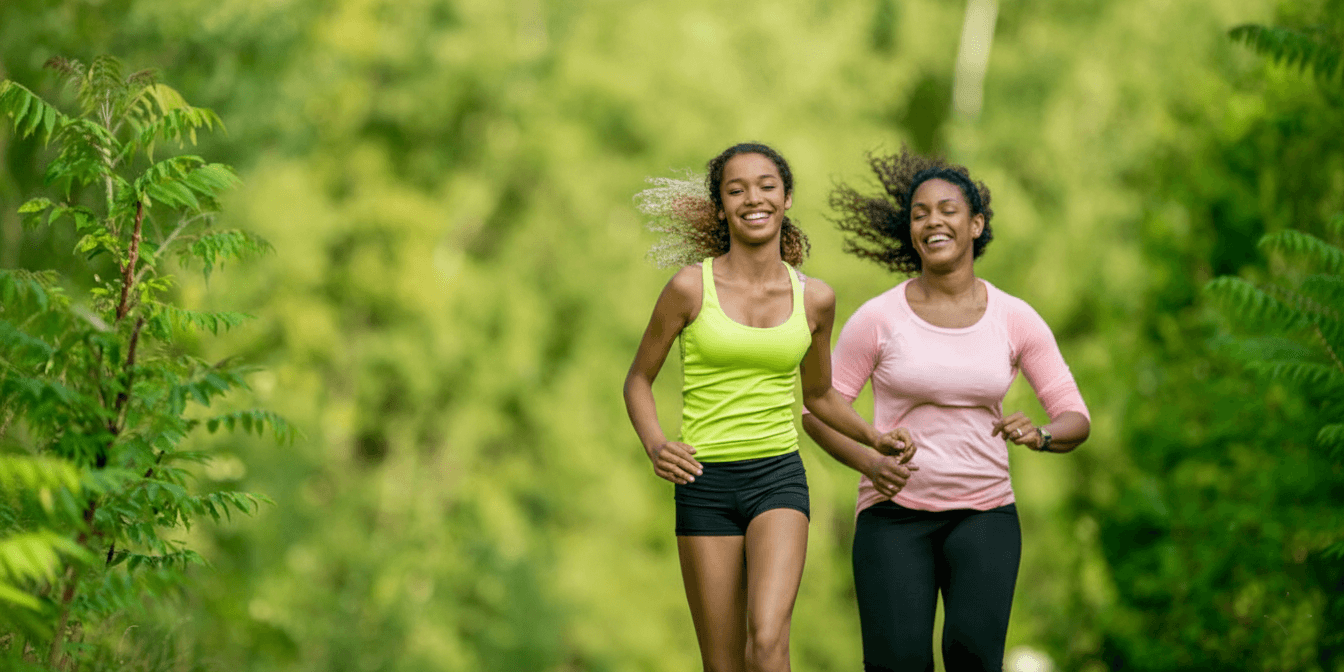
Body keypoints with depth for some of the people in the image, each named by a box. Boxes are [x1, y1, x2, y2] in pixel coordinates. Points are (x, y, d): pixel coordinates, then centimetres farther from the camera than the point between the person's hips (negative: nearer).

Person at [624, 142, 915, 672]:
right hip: (705, 482, -1)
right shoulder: (691, 287, -4)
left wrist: (875, 439, 4)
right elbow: (639, 380, 7)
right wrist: (655, 446, -11)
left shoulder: (813, 298, 3)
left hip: (779, 476, 1)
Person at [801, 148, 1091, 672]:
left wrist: (1039, 435, -19)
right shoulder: (877, 319, -3)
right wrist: (869, 463, -15)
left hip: (985, 511, 1)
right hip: (895, 512, -1)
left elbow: (1076, 421, 4)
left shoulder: (1016, 320, 2)